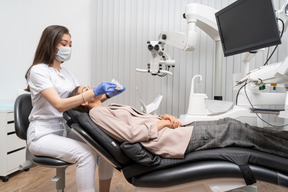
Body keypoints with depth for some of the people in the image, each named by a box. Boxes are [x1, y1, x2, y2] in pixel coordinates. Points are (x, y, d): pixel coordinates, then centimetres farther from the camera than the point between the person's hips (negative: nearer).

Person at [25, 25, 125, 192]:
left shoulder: (66, 72, 11)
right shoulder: (38, 70, -11)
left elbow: (83, 101, 7)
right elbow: (59, 105, -23)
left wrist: (107, 94, -9)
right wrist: (95, 92, -29)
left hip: (66, 129, 7)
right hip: (43, 135, -6)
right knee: (86, 153, -29)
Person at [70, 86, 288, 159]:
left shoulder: (110, 107, 21)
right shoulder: (97, 113, -5)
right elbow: (131, 133, -18)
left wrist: (164, 116, 2)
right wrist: (163, 123, -10)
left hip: (166, 129, 8)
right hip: (166, 140, -8)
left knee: (228, 123, 5)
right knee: (233, 130, -5)